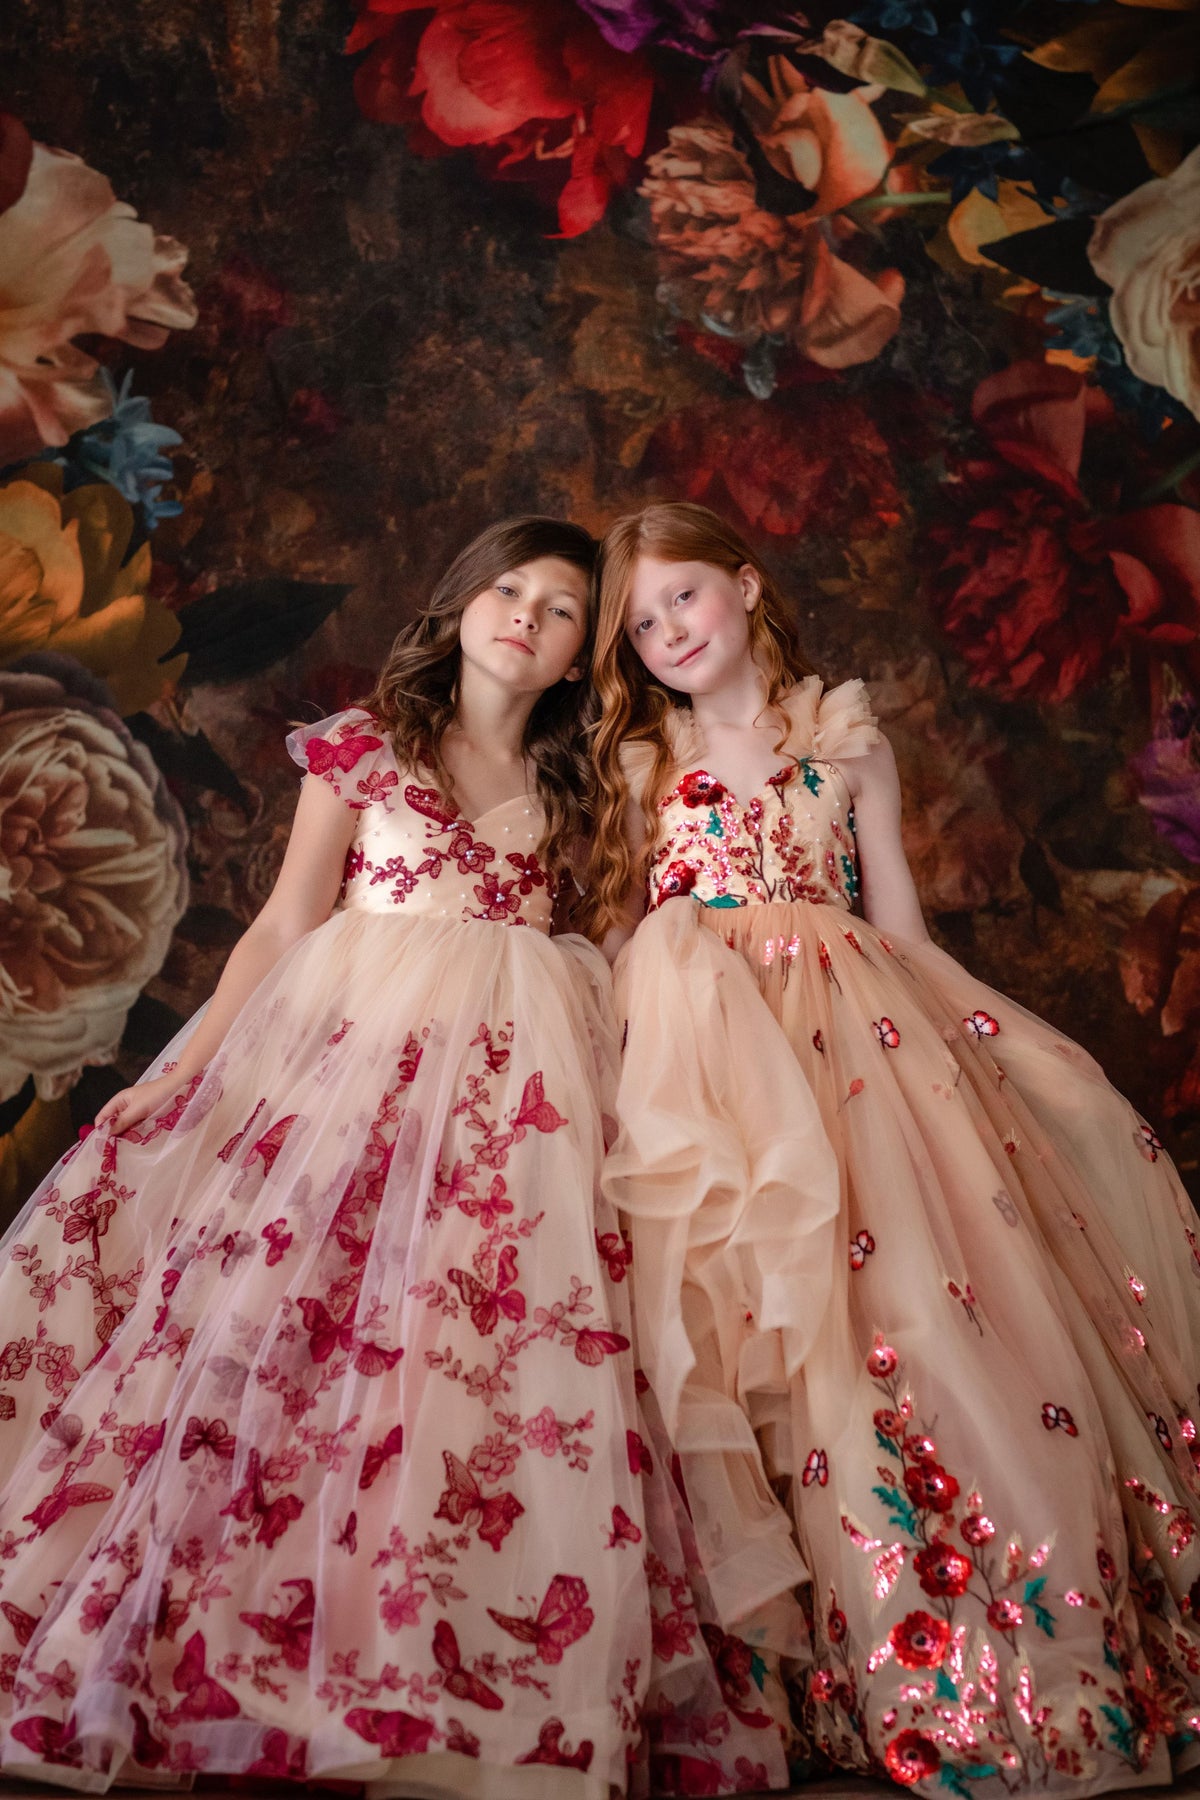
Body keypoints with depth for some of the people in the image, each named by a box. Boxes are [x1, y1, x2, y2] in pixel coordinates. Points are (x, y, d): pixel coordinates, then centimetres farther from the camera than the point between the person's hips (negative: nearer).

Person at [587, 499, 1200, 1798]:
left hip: (854, 1048, 0)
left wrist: (925, 1035, 4)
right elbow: (617, 942, 11)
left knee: (914, 1292, -9)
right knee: (761, 1304, -11)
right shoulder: (642, 767, 14)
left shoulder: (844, 745, 12)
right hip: (708, 1062, 0)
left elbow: (899, 927, 12)